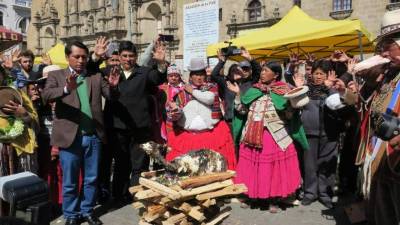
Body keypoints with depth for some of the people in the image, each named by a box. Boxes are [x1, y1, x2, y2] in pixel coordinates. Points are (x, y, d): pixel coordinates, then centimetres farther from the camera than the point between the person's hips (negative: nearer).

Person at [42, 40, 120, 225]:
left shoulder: (96, 76, 9)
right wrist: (67, 89, -35)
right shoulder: (56, 75, 2)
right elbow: (46, 95, -15)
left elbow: (111, 95, 1)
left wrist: (113, 86, -22)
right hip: (70, 136, -2)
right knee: (70, 181, 10)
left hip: (93, 136, 3)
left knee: (91, 179, 14)